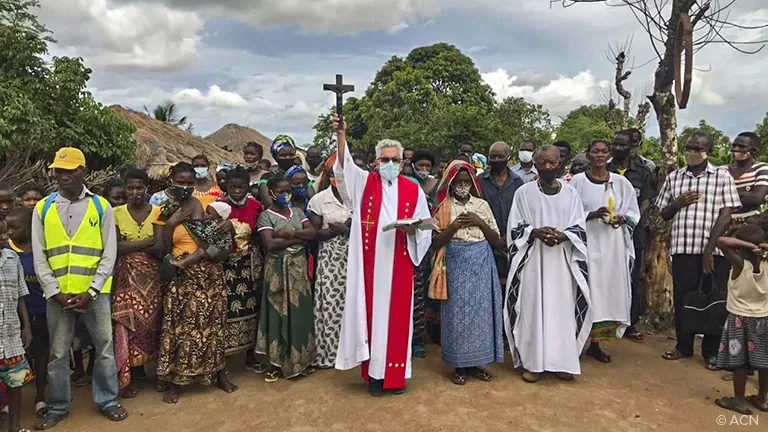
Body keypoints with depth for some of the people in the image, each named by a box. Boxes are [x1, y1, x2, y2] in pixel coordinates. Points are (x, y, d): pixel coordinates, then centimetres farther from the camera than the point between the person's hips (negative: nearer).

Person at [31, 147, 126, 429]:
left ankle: (107, 401, 24)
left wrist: (90, 291, -10)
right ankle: (57, 408, 28)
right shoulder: (42, 209, 4)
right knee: (58, 353, 12)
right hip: (57, 294, 2)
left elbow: (109, 254, -3)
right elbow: (39, 257, 3)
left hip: (94, 292, -1)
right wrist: (56, 292, -6)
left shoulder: (101, 206, 0)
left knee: (104, 348, 7)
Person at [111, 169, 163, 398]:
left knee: (152, 321, 1)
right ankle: (132, 375, 10)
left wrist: (130, 247, -10)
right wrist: (147, 242, -11)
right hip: (127, 277, 0)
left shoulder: (157, 212, 0)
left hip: (152, 275, 0)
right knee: (129, 323, -4)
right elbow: (116, 247, -7)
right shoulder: (117, 213, 3)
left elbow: (159, 248, -10)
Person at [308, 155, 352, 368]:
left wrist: (348, 229, -12)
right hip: (331, 257, -1)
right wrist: (342, 230, -12)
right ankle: (329, 352, 12)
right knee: (331, 302, 0)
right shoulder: (319, 199, 0)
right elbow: (314, 232, -2)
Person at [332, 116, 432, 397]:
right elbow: (344, 166, -14)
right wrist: (341, 136, -28)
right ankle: (374, 373, 15)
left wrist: (411, 229, -15)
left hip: (398, 265, 1)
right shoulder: (365, 183, 5)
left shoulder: (413, 190, 7)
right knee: (371, 314, 3)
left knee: (397, 316, 5)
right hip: (370, 263, -1)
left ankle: (395, 373, 17)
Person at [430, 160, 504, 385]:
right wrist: (454, 226, -15)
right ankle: (459, 365, 14)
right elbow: (435, 243, -3)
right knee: (457, 312, 1)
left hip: (481, 264, 2)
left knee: (481, 311, 6)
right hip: (456, 264, -2)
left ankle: (475, 363, 20)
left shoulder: (482, 205, 7)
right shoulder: (443, 208, 2)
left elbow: (497, 241, 6)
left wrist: (480, 223, -8)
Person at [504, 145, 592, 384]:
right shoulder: (524, 192, 2)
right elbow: (515, 228, 1)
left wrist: (563, 236, -15)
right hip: (532, 259, -1)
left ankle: (561, 361, 15)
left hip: (562, 260, 2)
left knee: (562, 309, 3)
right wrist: (535, 232, -17)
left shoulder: (570, 193, 7)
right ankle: (532, 362, 9)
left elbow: (580, 228, 5)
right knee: (532, 308, 0)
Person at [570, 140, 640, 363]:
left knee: (609, 290, 3)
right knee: (587, 290, -5)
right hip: (586, 242, -3)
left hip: (613, 245, 3)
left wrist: (622, 218, -9)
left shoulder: (621, 182, 8)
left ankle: (596, 342, 13)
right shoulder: (577, 181, 0)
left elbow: (634, 212, 12)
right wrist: (591, 215, -17)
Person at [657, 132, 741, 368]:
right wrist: (678, 203, -7)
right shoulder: (674, 177, 10)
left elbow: (726, 214, -5)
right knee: (682, 299, 8)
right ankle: (684, 346, 25)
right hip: (682, 249, 2)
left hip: (714, 250, -2)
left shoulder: (722, 175, 2)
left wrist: (709, 249, -12)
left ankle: (712, 352, 20)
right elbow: (662, 215, 14)